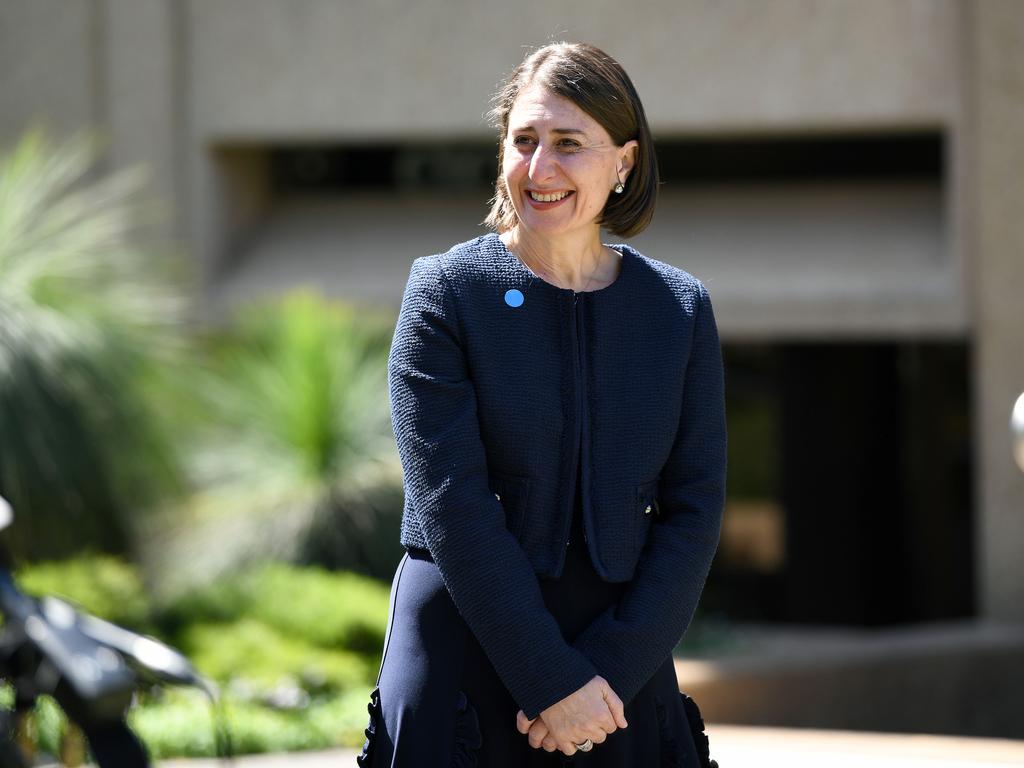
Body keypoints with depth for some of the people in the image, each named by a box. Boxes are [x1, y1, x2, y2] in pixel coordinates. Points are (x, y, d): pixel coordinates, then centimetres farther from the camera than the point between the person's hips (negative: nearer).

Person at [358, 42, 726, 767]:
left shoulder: (681, 308, 5)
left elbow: (694, 511, 1)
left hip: (623, 669, 2)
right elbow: (452, 505, -11)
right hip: (466, 650, -2)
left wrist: (611, 668, -11)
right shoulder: (445, 294, -3)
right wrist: (552, 681, -16)